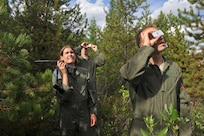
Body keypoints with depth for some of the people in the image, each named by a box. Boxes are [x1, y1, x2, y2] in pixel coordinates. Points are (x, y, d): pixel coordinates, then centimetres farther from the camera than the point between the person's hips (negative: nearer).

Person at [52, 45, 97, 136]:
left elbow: (91, 93, 7)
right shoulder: (58, 74, -6)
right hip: (67, 114, -2)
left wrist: (93, 112, 3)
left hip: (84, 115, 2)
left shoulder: (84, 72, 1)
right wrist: (64, 74, -19)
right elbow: (62, 97, -19)